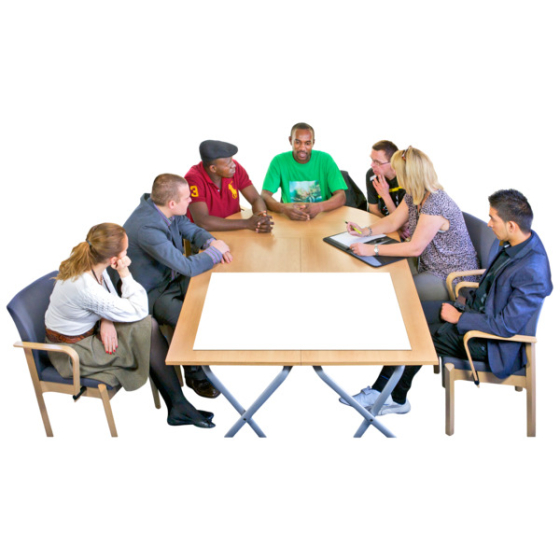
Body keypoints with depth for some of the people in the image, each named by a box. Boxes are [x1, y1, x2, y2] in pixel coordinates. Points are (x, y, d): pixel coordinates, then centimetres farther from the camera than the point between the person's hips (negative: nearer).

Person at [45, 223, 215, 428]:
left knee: (149, 326, -8)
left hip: (87, 330, 8)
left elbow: (111, 300, 6)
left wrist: (107, 320, -15)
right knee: (149, 330, -12)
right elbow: (138, 311, -24)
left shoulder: (90, 264, -10)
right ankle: (178, 406, 3)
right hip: (72, 352, -8)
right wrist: (125, 273, -22)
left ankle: (177, 406, -3)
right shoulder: (85, 288, -35)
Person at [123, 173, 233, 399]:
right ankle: (195, 376, -1)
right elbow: (187, 266, -33)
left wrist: (211, 242, -12)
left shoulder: (165, 209, -7)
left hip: (172, 278, 9)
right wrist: (215, 251, -17)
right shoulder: (146, 228, -34)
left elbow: (190, 229, 10)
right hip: (151, 294, -9)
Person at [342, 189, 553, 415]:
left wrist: (459, 317, -19)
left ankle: (396, 398, 16)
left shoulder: (532, 273, -31)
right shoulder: (511, 241, -4)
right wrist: (468, 299, 4)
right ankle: (381, 390, 5)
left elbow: (507, 326, -27)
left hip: (491, 342, -9)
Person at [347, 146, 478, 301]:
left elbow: (415, 248, -27)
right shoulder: (413, 196, 2)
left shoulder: (435, 204, -28)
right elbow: (393, 222, 13)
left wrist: (373, 249, -25)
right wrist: (365, 231, -4)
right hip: (430, 268, 9)